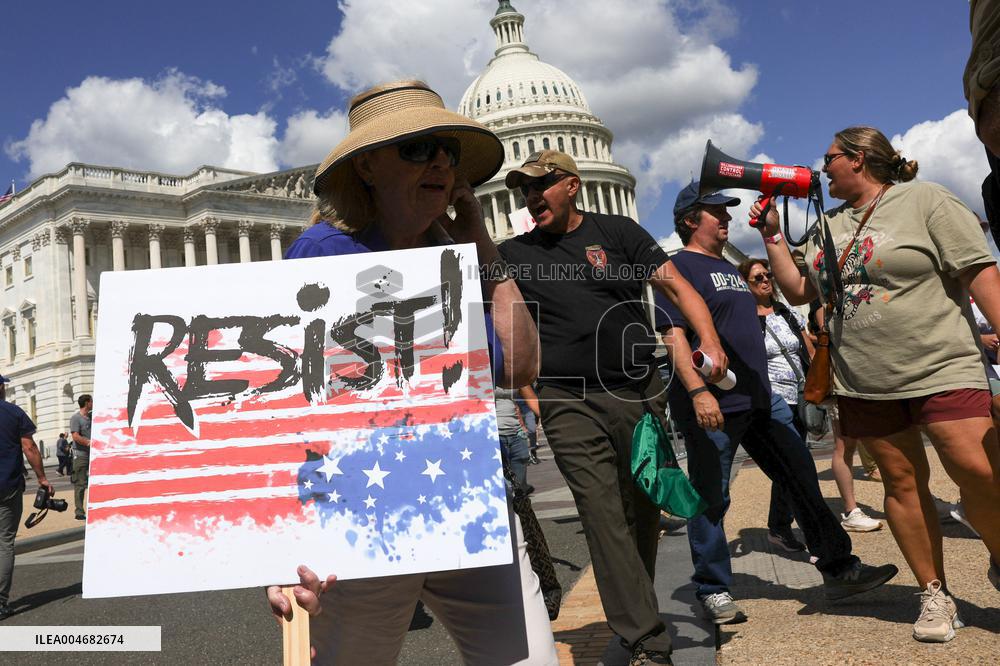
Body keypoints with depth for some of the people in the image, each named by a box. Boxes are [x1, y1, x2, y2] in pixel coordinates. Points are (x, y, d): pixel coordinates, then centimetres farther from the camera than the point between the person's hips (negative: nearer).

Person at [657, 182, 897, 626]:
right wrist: (697, 391, -26)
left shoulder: (729, 268, 21)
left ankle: (838, 570, 18)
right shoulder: (679, 267, -7)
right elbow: (674, 335, -17)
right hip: (713, 405, -9)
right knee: (710, 501, 0)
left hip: (761, 399, 9)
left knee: (802, 480, 8)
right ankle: (713, 591, 12)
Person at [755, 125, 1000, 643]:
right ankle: (934, 595, 17)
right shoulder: (829, 227, 16)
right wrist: (772, 235, 12)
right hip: (863, 384, 5)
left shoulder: (924, 200, -1)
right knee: (902, 483, 6)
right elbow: (798, 291, 17)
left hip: (940, 370, -5)